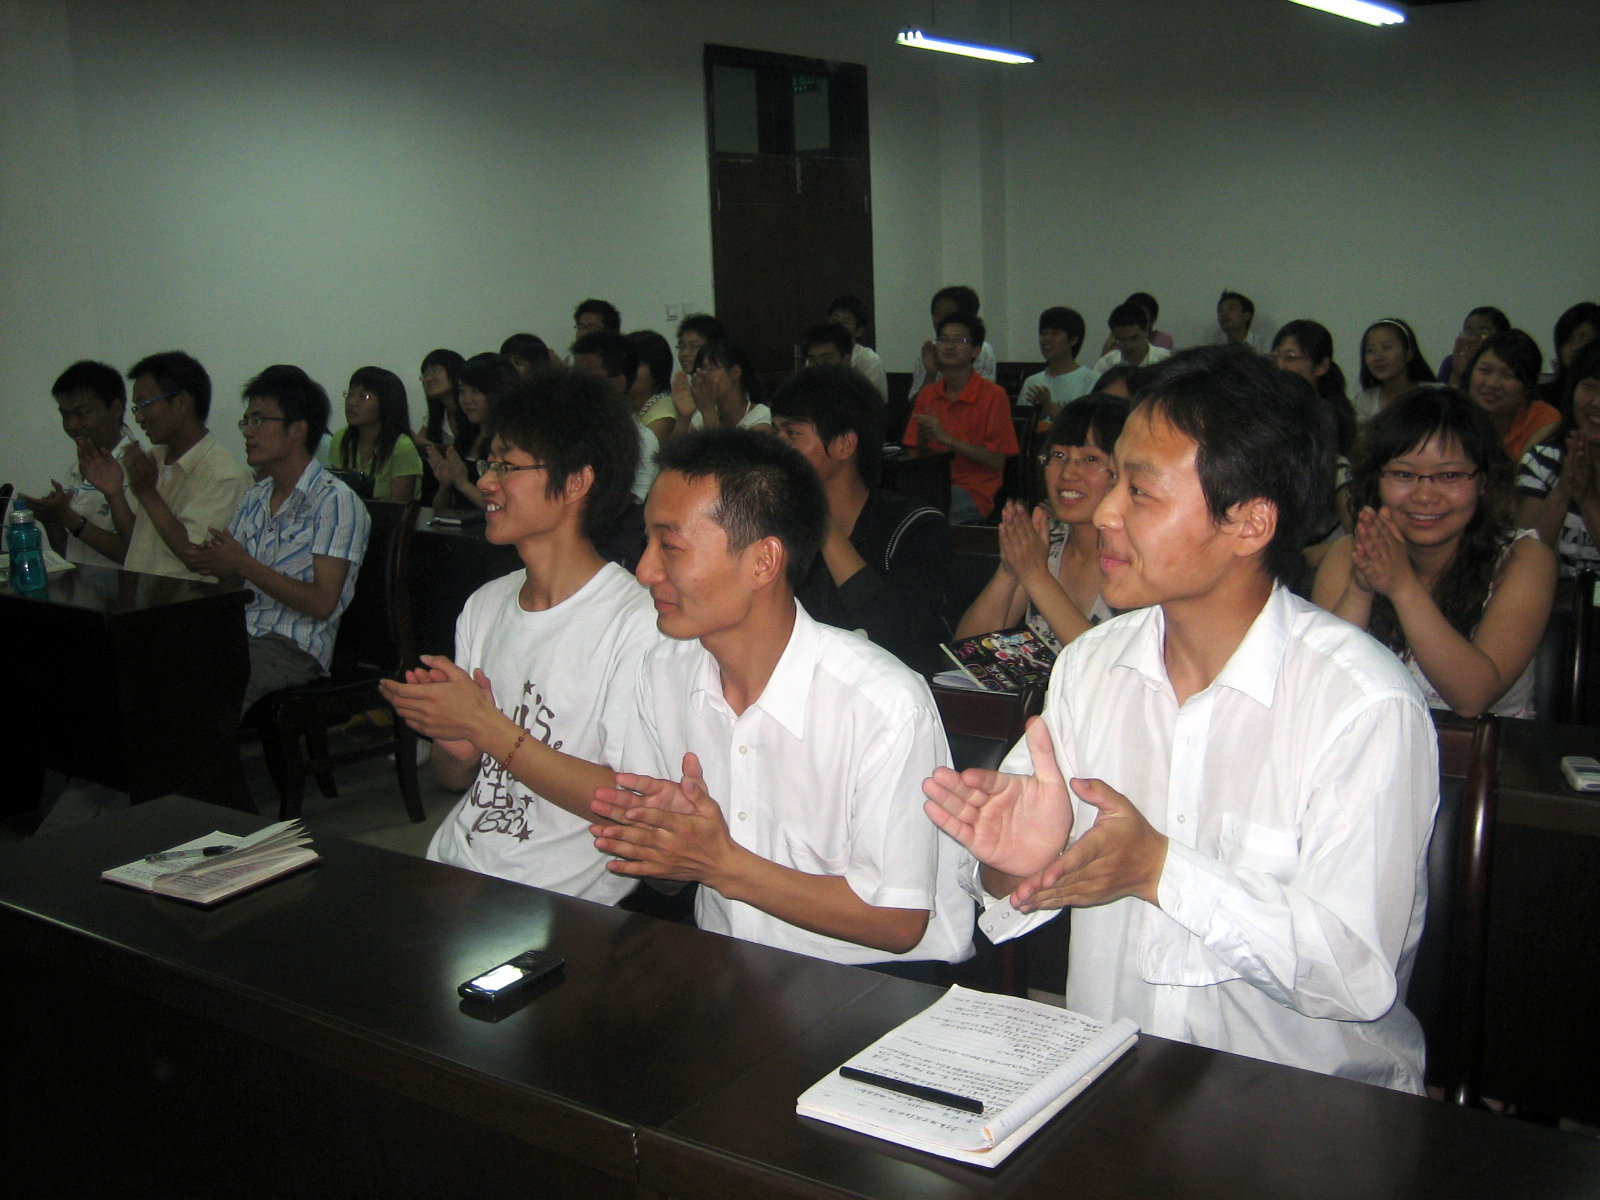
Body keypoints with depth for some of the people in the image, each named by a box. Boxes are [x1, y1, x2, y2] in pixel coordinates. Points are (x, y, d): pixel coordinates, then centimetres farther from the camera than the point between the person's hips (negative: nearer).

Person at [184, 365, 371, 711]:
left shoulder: (336, 502, -6)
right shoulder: (255, 498, 19)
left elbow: (322, 603, -13)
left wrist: (244, 565, -13)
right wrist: (210, 559, -3)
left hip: (293, 648, -7)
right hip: (239, 633, 7)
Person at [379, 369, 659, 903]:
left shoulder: (637, 623, -13)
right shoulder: (485, 605, 11)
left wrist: (486, 728, -17)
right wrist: (457, 749, -7)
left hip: (562, 899, -6)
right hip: (453, 863, 6)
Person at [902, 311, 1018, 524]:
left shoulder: (993, 395, -2)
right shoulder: (927, 394, 14)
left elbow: (997, 461, -7)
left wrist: (947, 438, -13)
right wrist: (923, 439, -5)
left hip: (974, 490, -5)